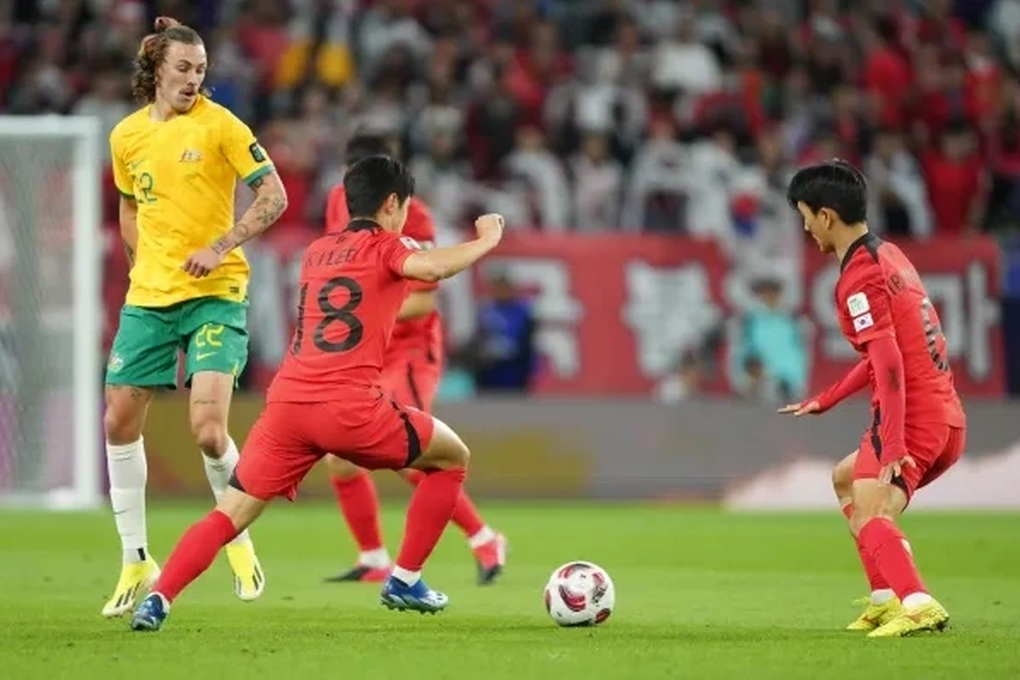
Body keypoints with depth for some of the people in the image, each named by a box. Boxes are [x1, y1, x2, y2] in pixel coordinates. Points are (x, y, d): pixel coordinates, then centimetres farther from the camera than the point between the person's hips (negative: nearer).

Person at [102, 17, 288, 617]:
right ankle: (136, 561, 15)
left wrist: (221, 246, -18)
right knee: (120, 424, 2)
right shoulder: (126, 137, 7)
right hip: (147, 297, 5)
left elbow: (274, 196, -8)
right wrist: (143, 267, 13)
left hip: (215, 295, -5)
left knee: (209, 429, -16)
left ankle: (238, 539, 10)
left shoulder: (219, 124, -7)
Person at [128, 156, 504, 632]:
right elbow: (432, 268, -16)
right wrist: (485, 241, -1)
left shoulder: (317, 251, 24)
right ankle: (404, 581, 17)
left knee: (230, 514, 4)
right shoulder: (384, 248, 5)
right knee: (452, 458, 18)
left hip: (286, 402, 5)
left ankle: (157, 599, -16)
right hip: (349, 407, -5)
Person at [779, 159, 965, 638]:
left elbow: (890, 364, -23)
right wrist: (825, 401, 32)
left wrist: (892, 446, -28)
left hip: (910, 416, -10)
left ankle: (917, 605, -45)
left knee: (869, 515, -24)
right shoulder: (888, 256, 17)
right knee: (846, 479, 29)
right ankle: (885, 599, 25)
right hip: (947, 416, 10)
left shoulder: (860, 277, -13)